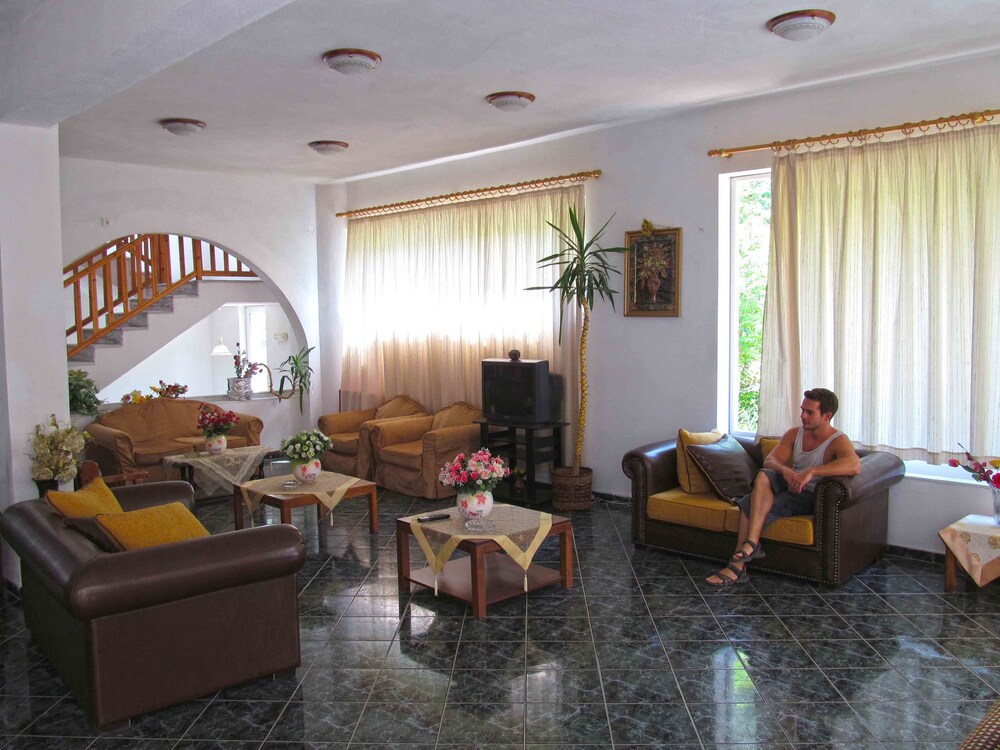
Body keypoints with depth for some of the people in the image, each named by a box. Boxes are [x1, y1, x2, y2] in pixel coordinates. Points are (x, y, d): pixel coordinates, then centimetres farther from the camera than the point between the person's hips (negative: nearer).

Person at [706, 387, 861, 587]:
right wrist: (785, 470, -28)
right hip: (789, 486, 6)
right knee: (763, 476, -29)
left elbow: (854, 464, -36)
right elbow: (769, 461, -3)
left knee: (753, 507, -28)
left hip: (809, 496, -6)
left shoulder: (838, 441, -13)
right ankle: (751, 544, -35)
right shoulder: (794, 434, 7)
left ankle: (738, 565, -21)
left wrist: (812, 471, -44)